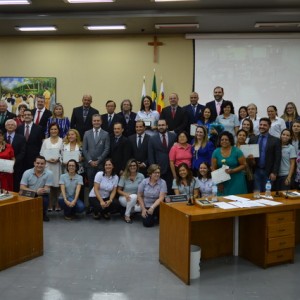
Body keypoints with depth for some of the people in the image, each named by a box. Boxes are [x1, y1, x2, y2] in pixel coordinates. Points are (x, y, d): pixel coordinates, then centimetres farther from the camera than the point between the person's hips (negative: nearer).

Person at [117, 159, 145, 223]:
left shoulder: (141, 176, -6)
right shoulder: (124, 176, -7)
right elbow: (119, 190, -4)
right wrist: (126, 194, -23)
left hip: (136, 200, 1)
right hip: (124, 198, -1)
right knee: (134, 196, -36)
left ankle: (130, 210, 3)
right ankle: (127, 215, -15)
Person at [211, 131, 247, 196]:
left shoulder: (237, 151, -4)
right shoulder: (216, 152, 2)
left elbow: (243, 165, -2)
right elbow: (213, 168, 4)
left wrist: (232, 170, -16)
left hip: (236, 181, -2)